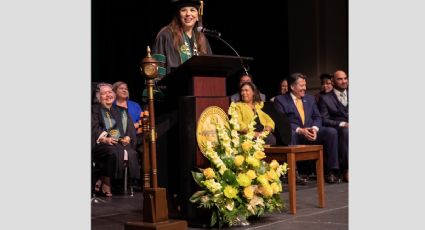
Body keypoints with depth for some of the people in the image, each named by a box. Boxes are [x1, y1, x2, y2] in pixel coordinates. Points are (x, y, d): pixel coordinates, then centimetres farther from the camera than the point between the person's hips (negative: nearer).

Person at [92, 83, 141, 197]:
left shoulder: (118, 111, 26)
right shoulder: (95, 109, 13)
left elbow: (130, 127, 17)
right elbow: (94, 128, -1)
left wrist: (128, 138, -6)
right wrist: (104, 139, -19)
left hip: (120, 142, 4)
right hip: (101, 144, -4)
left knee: (131, 153, -29)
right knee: (115, 152, -37)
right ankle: (106, 184, -23)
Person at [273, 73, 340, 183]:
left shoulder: (310, 98, 20)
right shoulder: (280, 100, 3)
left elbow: (317, 117, 14)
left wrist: (314, 128, -9)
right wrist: (300, 130, -20)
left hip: (311, 133, 4)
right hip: (294, 134, -4)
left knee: (331, 132, -22)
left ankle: (332, 171, -20)